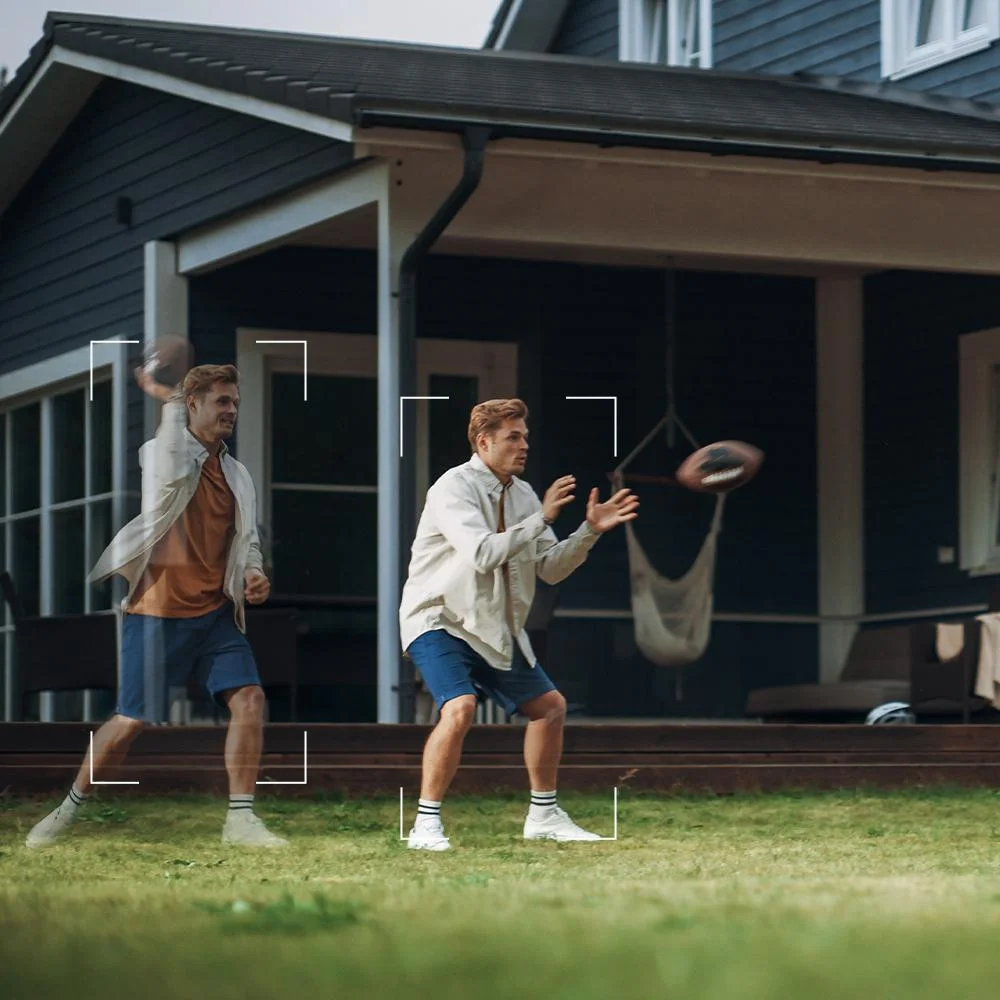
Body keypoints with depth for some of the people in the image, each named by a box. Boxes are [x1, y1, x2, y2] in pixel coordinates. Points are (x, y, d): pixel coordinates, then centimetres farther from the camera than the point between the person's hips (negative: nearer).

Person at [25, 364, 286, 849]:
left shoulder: (237, 475, 13)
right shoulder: (159, 453, -5)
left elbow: (247, 540, 22)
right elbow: (170, 473, -30)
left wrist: (252, 574, 0)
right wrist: (169, 401, -24)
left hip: (216, 612, 5)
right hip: (158, 611, -5)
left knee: (249, 698, -13)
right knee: (131, 721, -2)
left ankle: (240, 818, -8)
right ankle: (70, 808, 19)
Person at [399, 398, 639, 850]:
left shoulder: (521, 494, 8)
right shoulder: (454, 487, -16)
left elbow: (551, 568, 10)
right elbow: (482, 554, -30)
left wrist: (590, 530, -3)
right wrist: (542, 518, -26)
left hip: (496, 631, 9)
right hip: (439, 621, -9)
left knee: (550, 706, 12)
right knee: (459, 708, -29)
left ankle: (543, 816, 27)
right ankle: (426, 825, -20)